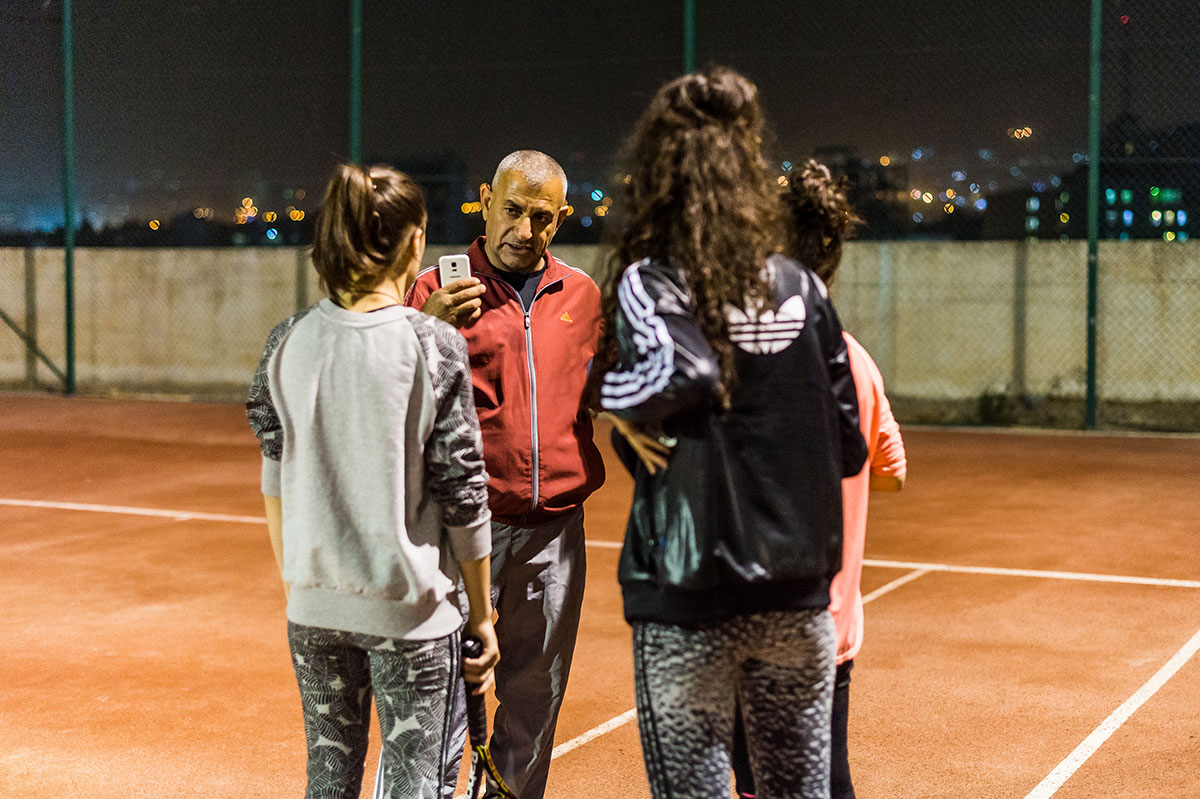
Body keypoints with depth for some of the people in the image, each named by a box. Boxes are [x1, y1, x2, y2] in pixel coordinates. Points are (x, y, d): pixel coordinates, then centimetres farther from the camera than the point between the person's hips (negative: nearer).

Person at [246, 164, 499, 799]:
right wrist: (482, 615, 0)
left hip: (315, 604, 4)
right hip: (410, 607, -4)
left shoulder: (288, 342, -1)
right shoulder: (433, 345, -12)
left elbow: (274, 482, 6)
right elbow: (461, 494, -9)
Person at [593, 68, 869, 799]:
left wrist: (604, 390, -11)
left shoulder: (647, 283, -8)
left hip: (689, 601, -3)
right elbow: (849, 446, 4)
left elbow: (683, 371, -29)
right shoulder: (802, 288, 3)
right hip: (798, 598, 4)